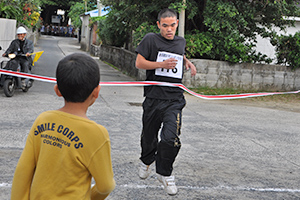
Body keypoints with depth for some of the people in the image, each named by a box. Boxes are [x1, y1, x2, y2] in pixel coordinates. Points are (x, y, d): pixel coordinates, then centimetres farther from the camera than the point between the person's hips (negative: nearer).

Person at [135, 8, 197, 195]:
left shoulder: (181, 41, 12)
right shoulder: (151, 39, -1)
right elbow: (139, 62, -5)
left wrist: (188, 62, 14)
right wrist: (162, 64, -15)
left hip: (175, 99, 1)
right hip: (154, 97, -1)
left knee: (171, 138, -15)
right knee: (149, 135, 14)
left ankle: (165, 173, 9)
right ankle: (147, 161, 47)